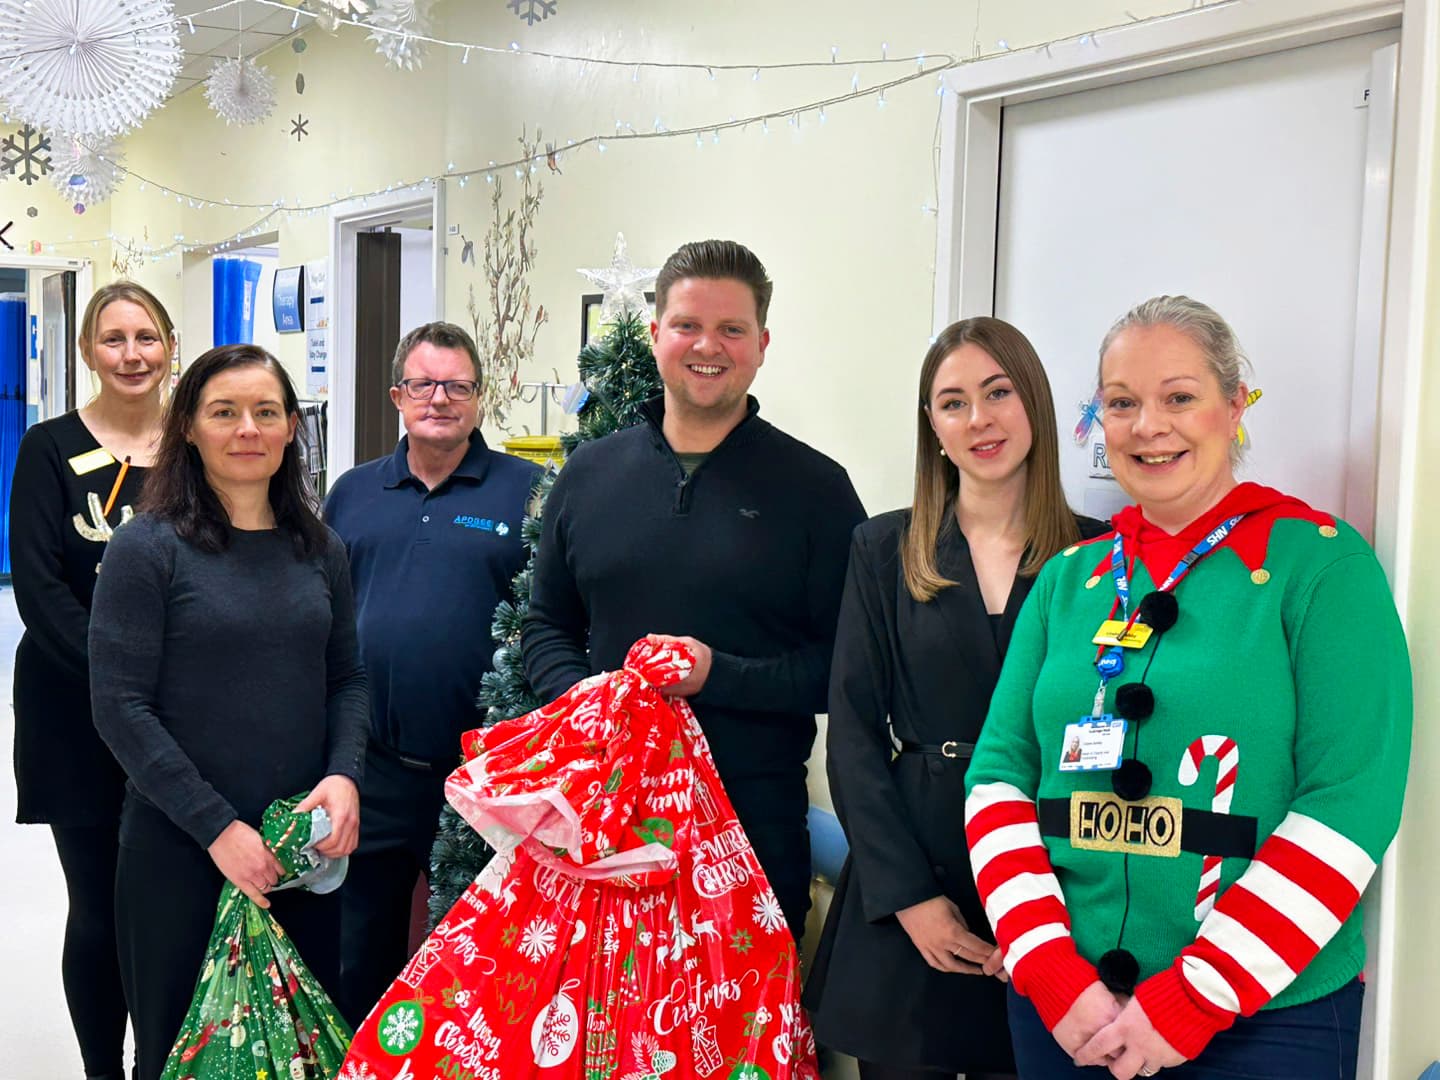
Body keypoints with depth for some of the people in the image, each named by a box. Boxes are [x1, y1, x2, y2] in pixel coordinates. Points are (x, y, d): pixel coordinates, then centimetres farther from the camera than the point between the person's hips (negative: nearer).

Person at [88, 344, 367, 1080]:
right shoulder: (148, 547, -7)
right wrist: (217, 827, -15)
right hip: (178, 851, -4)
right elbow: (120, 708, -11)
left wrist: (344, 773, -8)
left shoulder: (320, 550, 7)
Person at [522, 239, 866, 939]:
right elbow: (546, 625, 16)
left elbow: (845, 666, -5)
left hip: (756, 814, -3)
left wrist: (720, 674, -17)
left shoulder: (815, 487, -1)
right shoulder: (590, 474, 10)